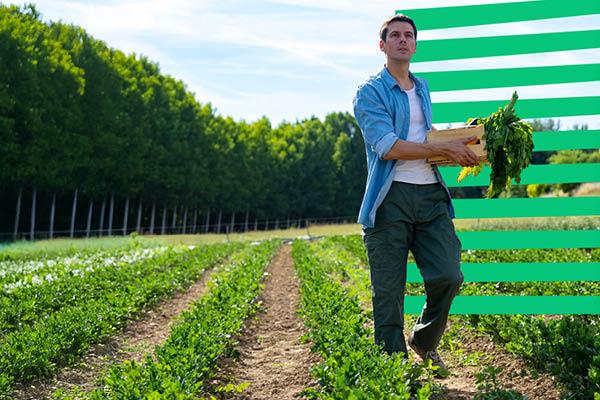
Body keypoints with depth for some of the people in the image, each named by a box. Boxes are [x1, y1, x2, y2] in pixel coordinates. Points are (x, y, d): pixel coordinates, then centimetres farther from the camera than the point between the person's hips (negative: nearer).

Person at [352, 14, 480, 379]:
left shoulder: (423, 89, 22)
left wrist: (459, 142, 19)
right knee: (389, 291, -1)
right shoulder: (370, 92, 0)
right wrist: (445, 149, -11)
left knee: (448, 277, -5)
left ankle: (425, 342, 21)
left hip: (431, 195, 5)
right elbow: (388, 147, -12)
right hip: (391, 198, -5)